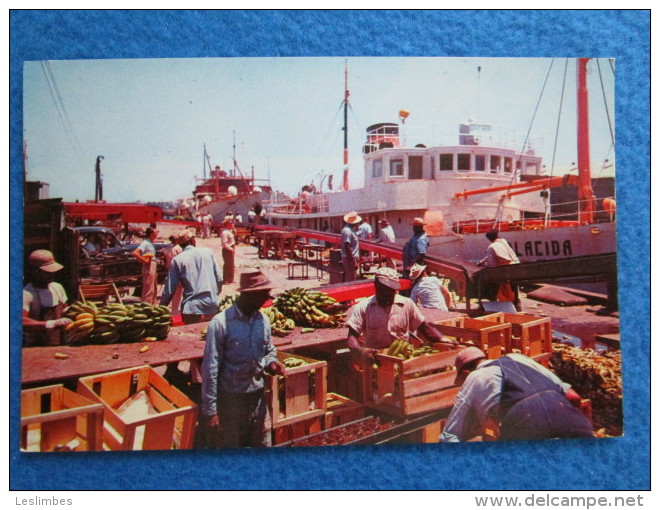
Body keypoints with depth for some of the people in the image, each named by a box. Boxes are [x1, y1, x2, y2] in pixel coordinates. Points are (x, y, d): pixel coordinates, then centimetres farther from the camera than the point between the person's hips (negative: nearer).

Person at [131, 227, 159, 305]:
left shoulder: (150, 243, 13)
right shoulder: (145, 243, -14)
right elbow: (135, 253, -26)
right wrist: (143, 260, -20)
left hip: (153, 266, 10)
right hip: (148, 267, -10)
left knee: (154, 289, 17)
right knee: (148, 289, -7)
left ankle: (152, 305, 26)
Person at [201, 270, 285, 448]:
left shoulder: (263, 321, 2)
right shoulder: (221, 323, -16)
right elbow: (210, 369, -14)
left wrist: (271, 363, -7)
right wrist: (210, 410, -13)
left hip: (257, 398, 5)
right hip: (229, 400, -5)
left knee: (262, 444, 16)